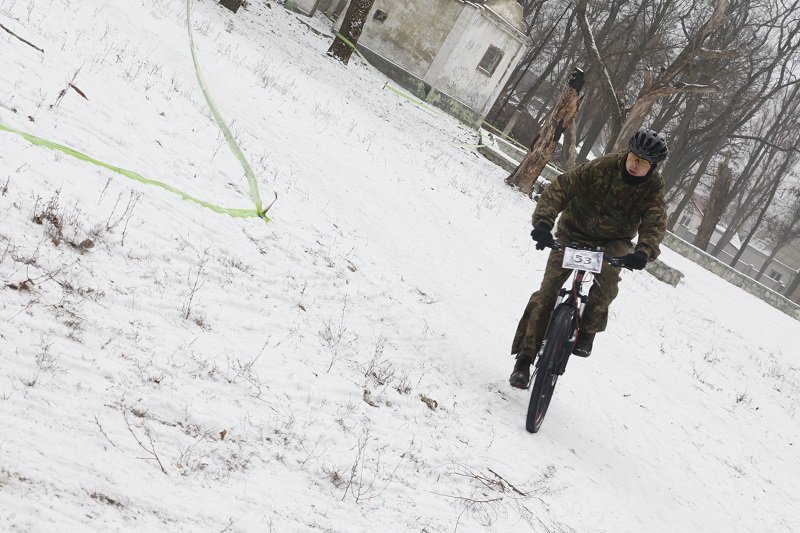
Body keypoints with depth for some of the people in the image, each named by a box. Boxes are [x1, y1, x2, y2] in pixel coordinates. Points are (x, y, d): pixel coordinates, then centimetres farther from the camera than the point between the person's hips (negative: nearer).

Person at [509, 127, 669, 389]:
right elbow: (560, 189, -25)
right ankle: (524, 359, -4)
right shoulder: (601, 168, -20)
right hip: (573, 233, -1)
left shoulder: (653, 188, -14)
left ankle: (586, 331, -10)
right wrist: (543, 222, -40)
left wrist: (643, 252, -48)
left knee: (607, 280, -33)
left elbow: (655, 223, -26)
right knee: (548, 292, -11)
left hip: (613, 242, 1)